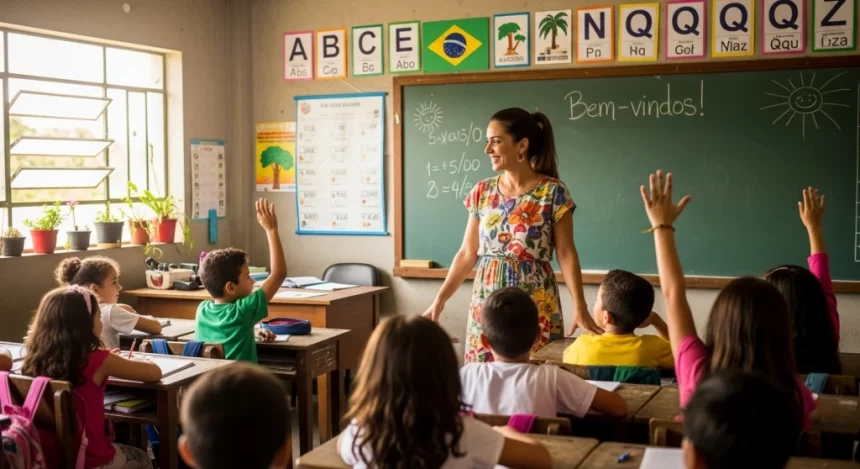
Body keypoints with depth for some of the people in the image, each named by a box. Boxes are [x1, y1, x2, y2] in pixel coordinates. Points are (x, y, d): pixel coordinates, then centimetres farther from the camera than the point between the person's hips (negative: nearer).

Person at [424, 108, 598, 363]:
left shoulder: (553, 192, -6)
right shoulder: (482, 191, 5)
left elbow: (566, 254, -6)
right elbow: (467, 253, 9)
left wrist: (580, 307, -15)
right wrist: (439, 300, 5)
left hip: (535, 304, -4)